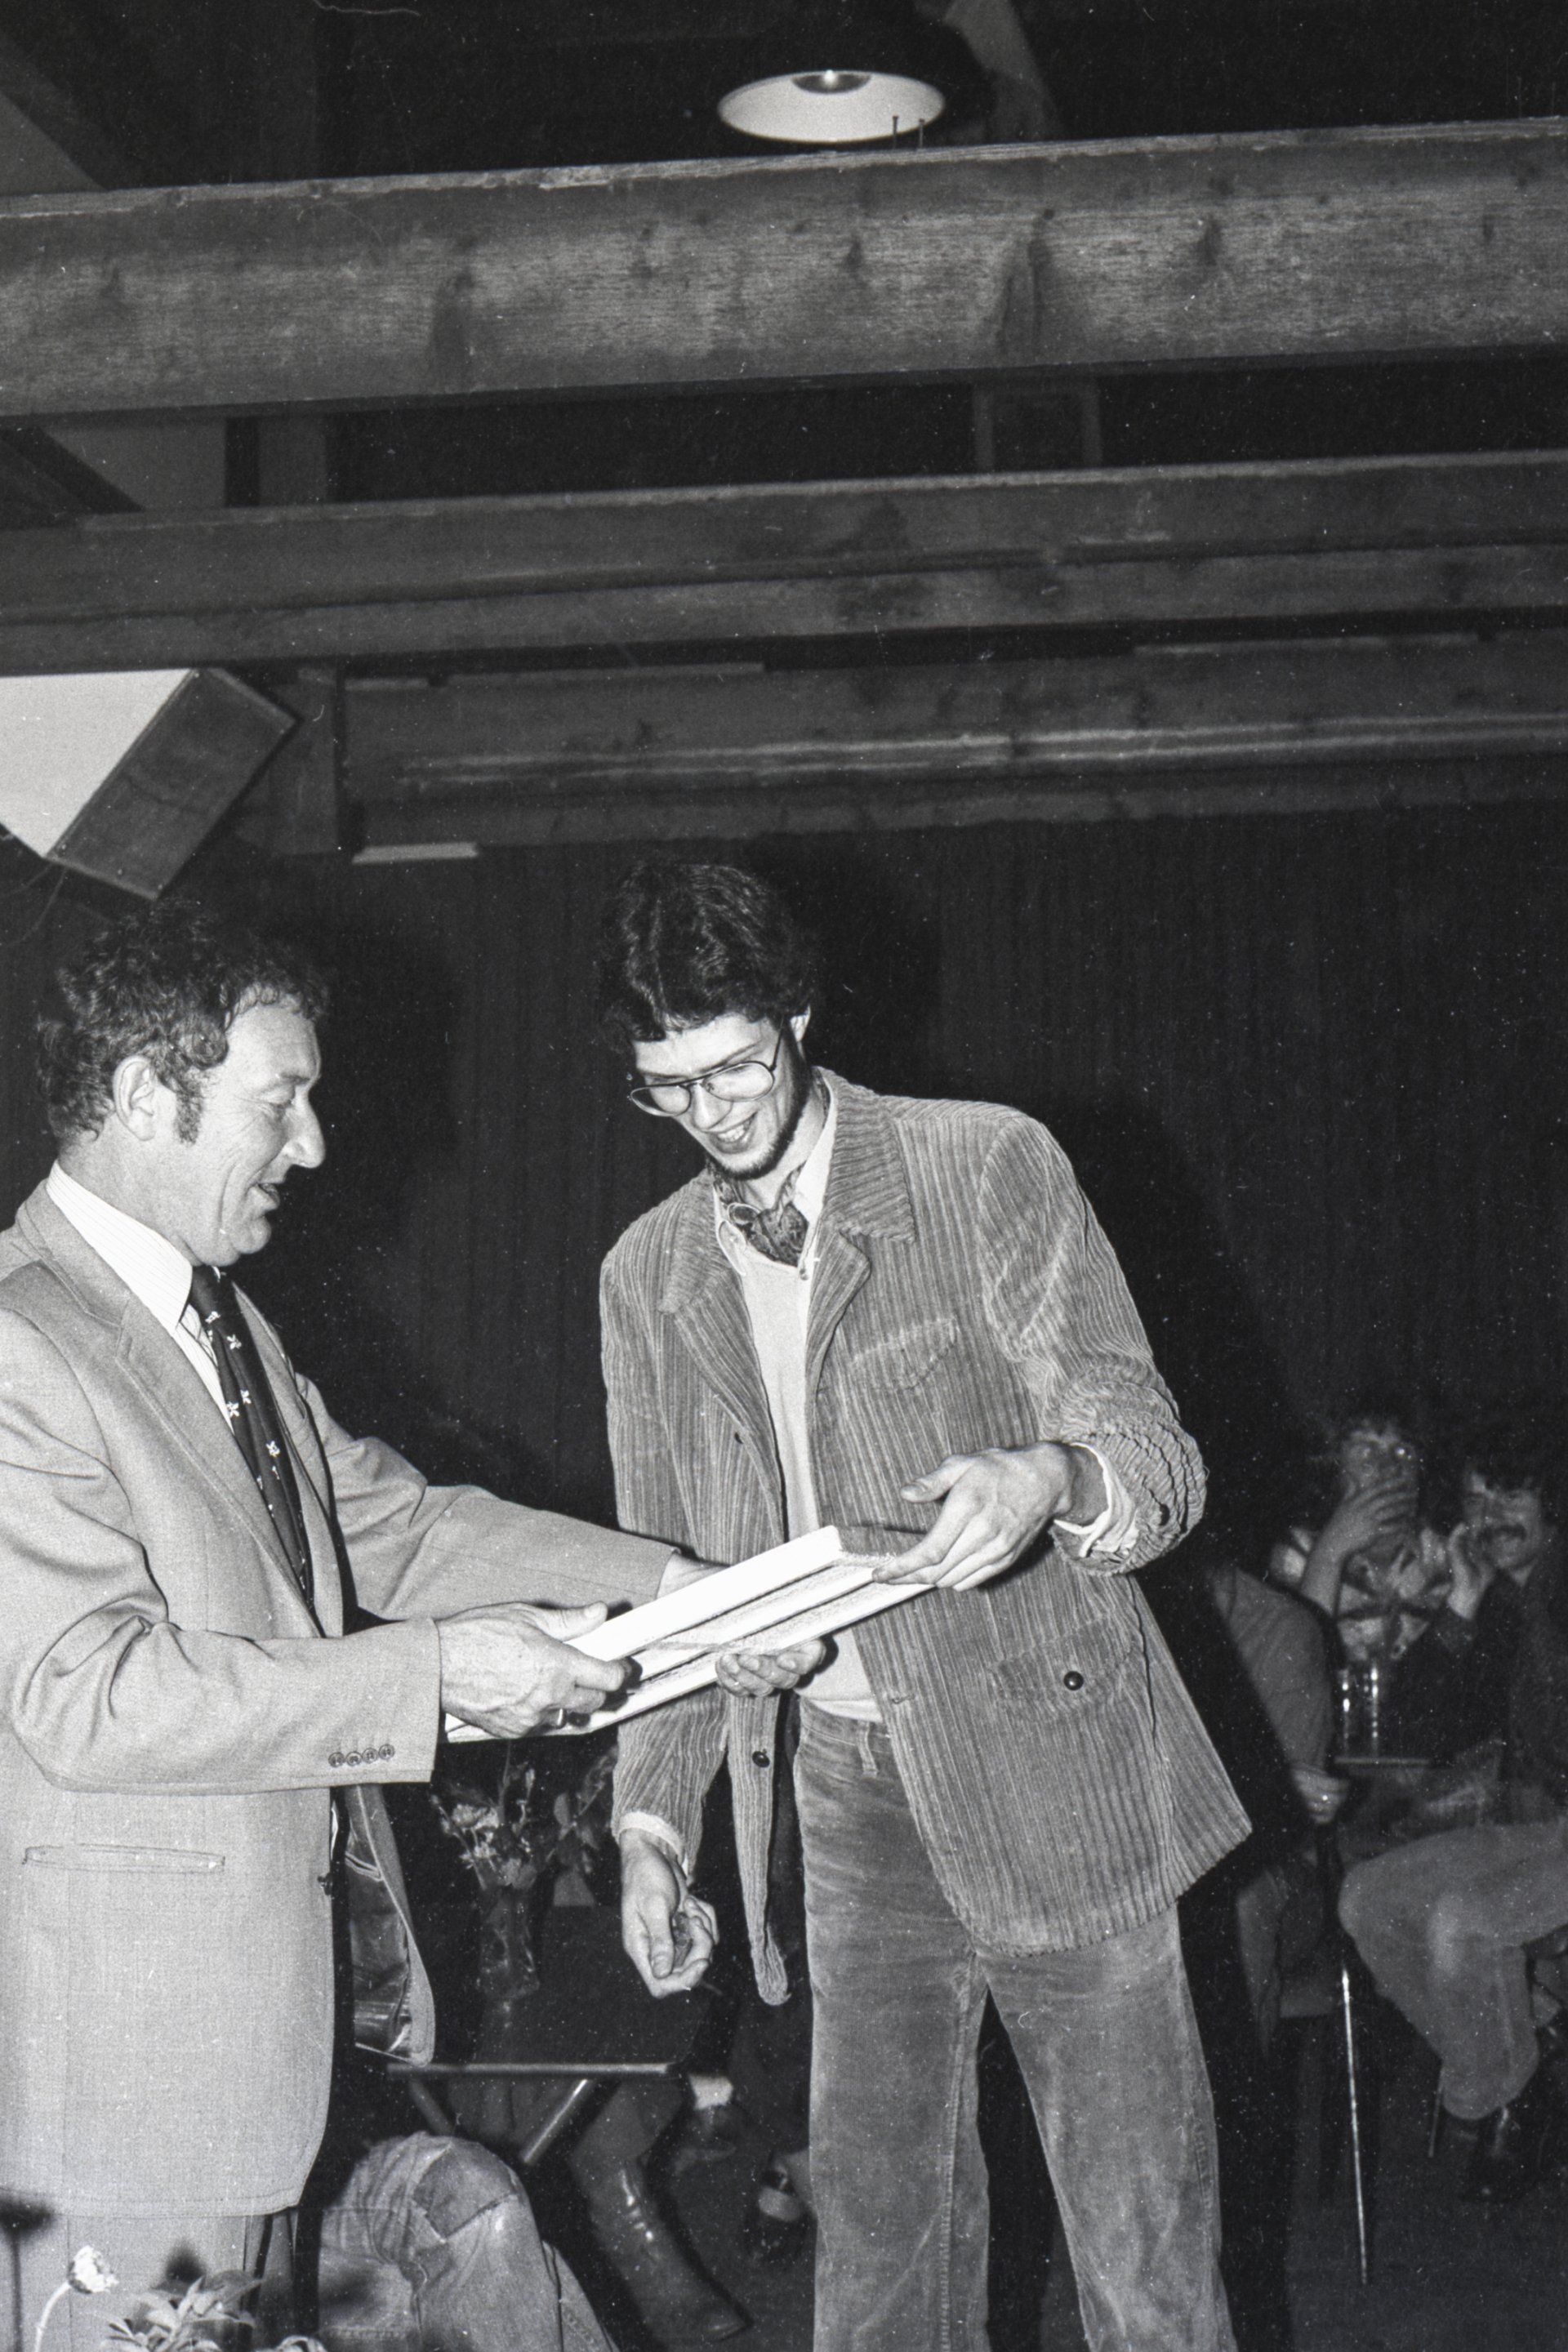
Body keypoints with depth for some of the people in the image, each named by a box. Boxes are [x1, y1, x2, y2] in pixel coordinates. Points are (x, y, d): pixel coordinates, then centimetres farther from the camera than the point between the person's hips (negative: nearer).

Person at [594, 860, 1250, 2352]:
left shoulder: (990, 1168, -4)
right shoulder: (647, 1276, 9)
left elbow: (1154, 1453, -7)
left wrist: (1049, 1479, -31)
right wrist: (651, 1818, 6)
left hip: (1046, 1767, -4)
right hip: (847, 1799, 4)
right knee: (874, 2231, 7)